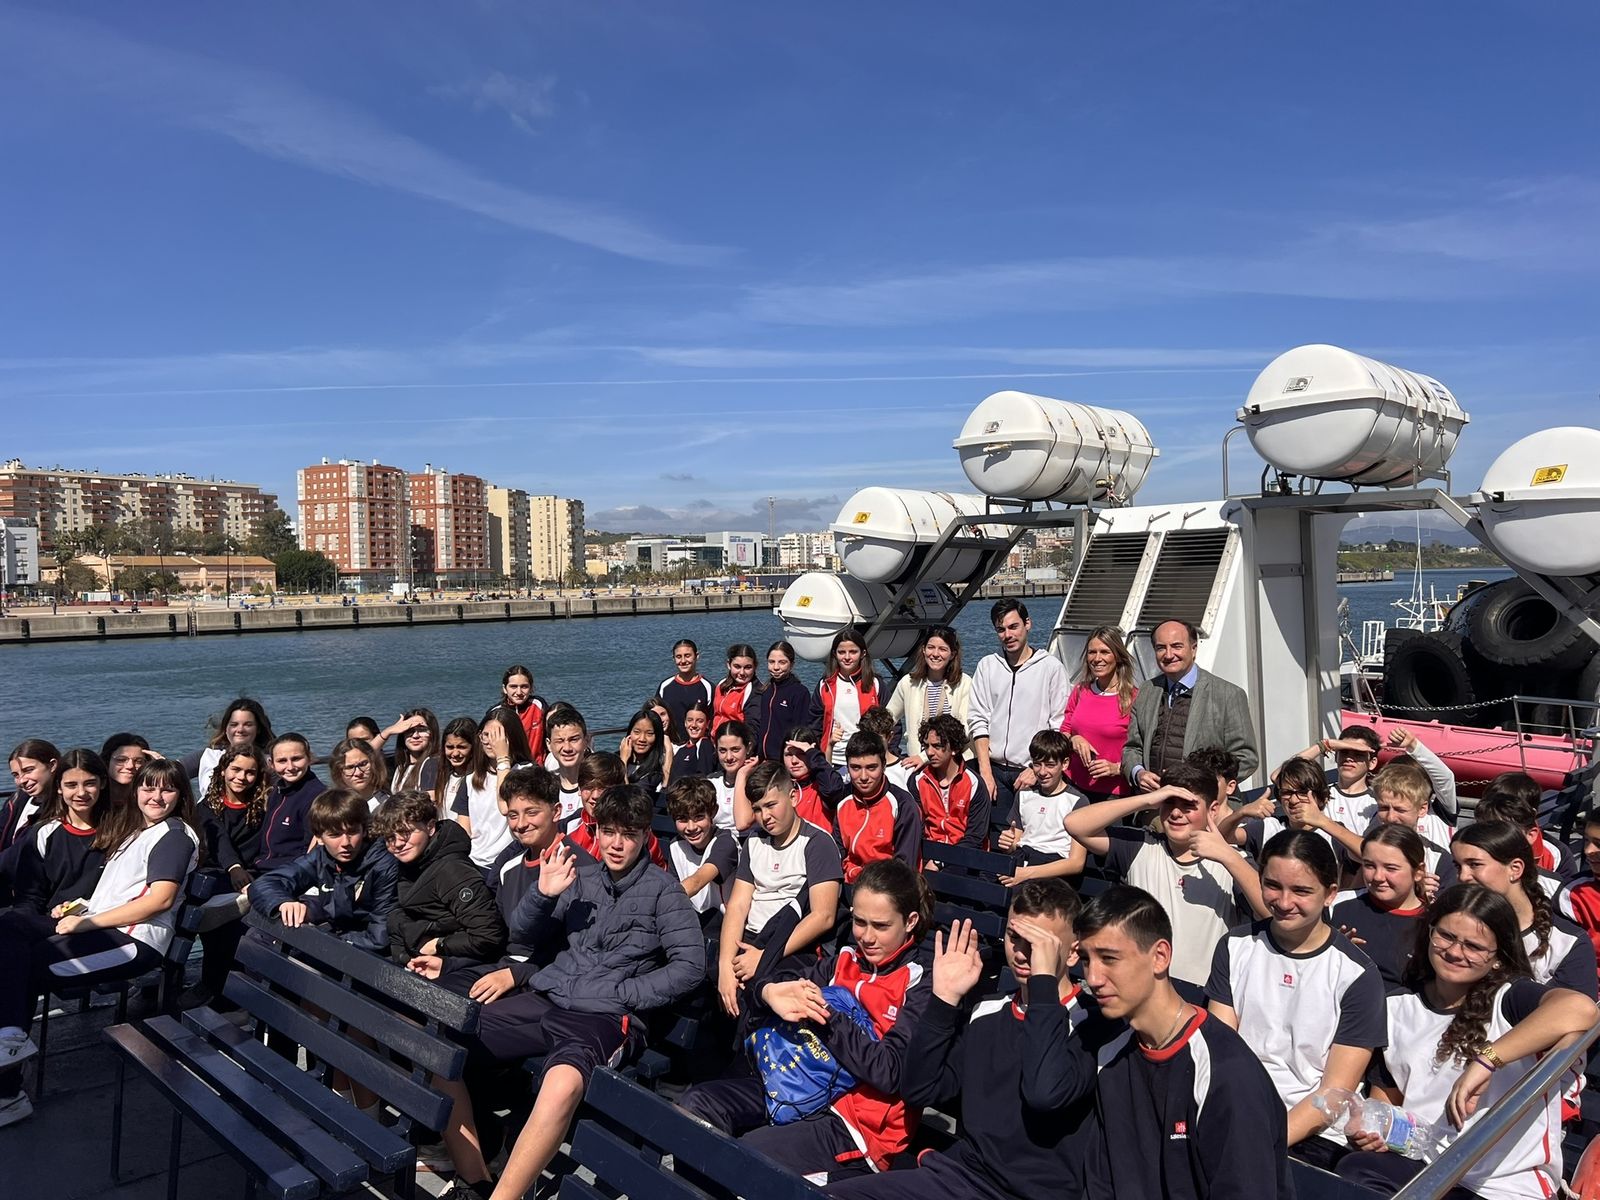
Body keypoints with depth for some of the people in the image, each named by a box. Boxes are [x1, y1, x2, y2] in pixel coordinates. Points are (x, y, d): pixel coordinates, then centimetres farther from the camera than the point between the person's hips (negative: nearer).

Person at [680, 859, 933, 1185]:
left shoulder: (920, 984, -9)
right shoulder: (846, 960, 9)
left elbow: (890, 1072, -20)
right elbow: (766, 986, 6)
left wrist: (825, 1015, -20)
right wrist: (770, 992, -20)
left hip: (863, 1122, -7)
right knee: (697, 1103, -8)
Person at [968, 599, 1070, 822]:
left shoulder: (1051, 666, 1)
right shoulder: (987, 666, 9)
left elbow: (1060, 727, -2)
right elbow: (978, 720, 5)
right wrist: (985, 772, -2)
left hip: (1034, 770, -2)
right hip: (995, 770, 3)